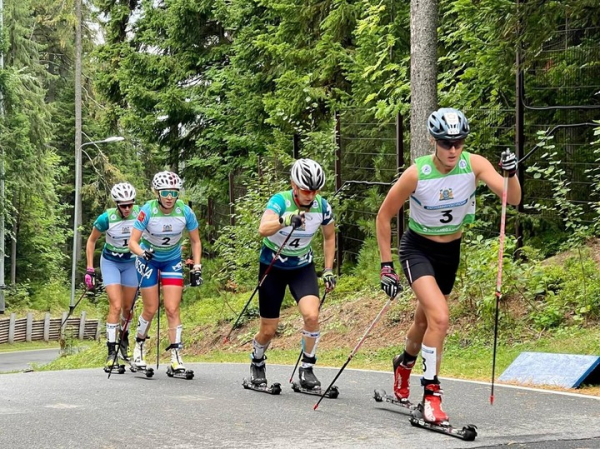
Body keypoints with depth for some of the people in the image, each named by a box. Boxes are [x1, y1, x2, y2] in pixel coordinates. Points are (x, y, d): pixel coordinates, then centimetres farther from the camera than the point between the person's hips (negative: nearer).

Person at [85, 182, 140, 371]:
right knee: (116, 306, -16)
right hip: (110, 262, -2)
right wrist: (90, 269, -9)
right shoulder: (106, 218, -23)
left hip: (131, 262, 3)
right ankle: (111, 352, -12)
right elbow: (92, 240, -8)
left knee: (128, 306, 10)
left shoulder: (140, 214, -19)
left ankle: (124, 338, 38)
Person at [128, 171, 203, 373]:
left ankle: (176, 357, -5)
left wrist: (197, 268, -12)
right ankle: (139, 346, 27)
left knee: (172, 309, -9)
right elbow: (133, 242, -26)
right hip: (148, 259, -1)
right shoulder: (148, 211, -26)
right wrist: (142, 252, -46)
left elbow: (195, 241, -6)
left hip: (172, 261, 1)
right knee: (151, 310, 2)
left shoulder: (185, 212, -21)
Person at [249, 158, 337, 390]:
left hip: (302, 267, 2)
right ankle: (257, 363, 35)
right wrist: (286, 220, -63)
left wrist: (328, 270, 2)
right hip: (273, 267, -2)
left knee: (312, 315, -23)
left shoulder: (322, 206, -13)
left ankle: (307, 368, -4)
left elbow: (329, 236, 6)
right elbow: (263, 229, -45)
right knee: (269, 330, 3)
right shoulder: (280, 201, -25)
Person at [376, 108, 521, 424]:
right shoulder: (416, 174, -24)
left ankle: (404, 363, 52)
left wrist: (511, 173, -44)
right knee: (440, 317, -24)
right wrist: (386, 266, -12)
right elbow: (384, 216, -12)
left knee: (426, 320, 20)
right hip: (418, 249, -4)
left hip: (450, 252, 4)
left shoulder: (474, 164, -17)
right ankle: (431, 394, -14)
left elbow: (513, 199, -24)